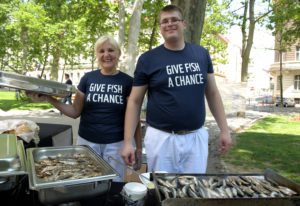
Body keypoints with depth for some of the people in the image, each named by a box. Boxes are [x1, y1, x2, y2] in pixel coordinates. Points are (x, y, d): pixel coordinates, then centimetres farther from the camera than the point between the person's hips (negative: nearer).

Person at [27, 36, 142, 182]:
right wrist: (49, 99, -9)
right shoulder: (88, 78, 1)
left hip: (115, 144, -1)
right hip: (87, 142, 2)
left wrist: (139, 147, -1)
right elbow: (75, 112, 3)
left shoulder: (127, 81, -3)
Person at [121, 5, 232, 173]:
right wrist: (128, 142, -7)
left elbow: (213, 93, 9)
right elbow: (135, 101, -2)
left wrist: (224, 129, 6)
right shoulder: (148, 59, -5)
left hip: (196, 137, 3)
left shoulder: (201, 54, 3)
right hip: (161, 137, -2)